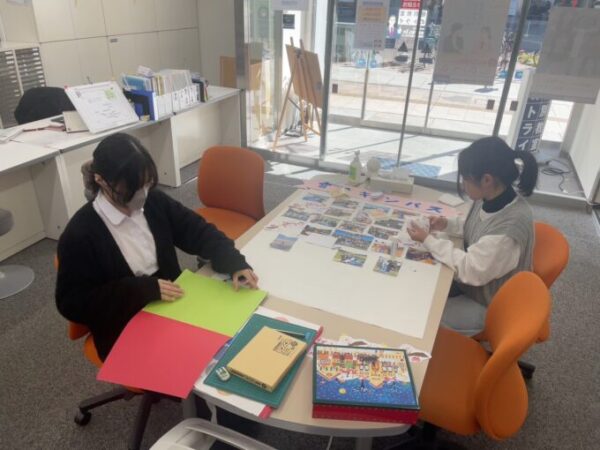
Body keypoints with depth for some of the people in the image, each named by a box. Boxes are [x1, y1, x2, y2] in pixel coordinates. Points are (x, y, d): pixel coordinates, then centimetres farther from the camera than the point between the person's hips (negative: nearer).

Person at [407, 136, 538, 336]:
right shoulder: (490, 198, -11)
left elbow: (470, 270, -29)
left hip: (489, 305, -8)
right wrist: (447, 224, -7)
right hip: (471, 280, 8)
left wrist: (428, 240, -22)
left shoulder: (513, 224, -36)